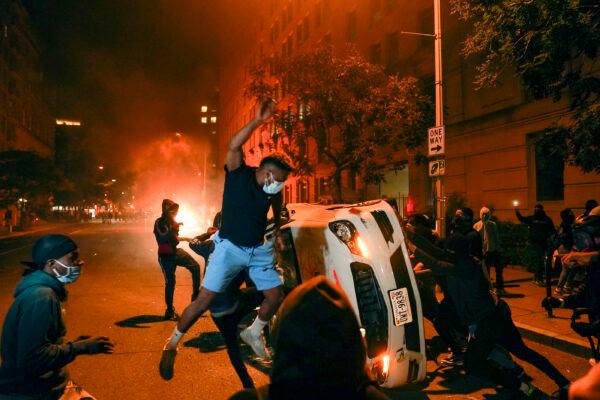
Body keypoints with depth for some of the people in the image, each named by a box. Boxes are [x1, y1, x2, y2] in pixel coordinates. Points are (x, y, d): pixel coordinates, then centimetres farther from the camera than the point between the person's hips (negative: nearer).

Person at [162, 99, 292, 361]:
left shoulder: (273, 189, 1)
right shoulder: (238, 173, -11)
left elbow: (278, 213, 23)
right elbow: (234, 146, -32)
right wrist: (257, 121, -37)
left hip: (259, 250, 5)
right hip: (230, 248, -5)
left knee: (276, 297, 4)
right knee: (204, 299, -8)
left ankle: (253, 333, 31)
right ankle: (173, 340, 13)